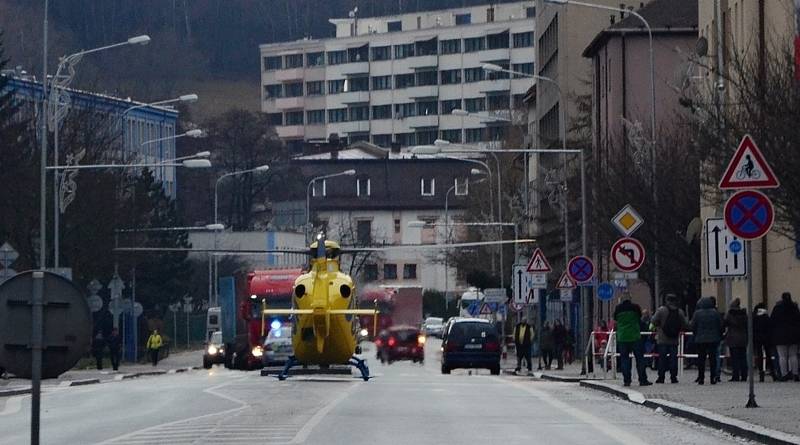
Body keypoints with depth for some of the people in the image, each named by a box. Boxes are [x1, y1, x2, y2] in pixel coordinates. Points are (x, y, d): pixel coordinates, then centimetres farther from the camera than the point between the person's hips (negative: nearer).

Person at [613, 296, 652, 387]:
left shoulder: (618, 308, -1)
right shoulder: (635, 307, -5)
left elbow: (615, 319, 13)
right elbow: (640, 318, 11)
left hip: (622, 338, 1)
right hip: (635, 336, -1)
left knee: (624, 359, 6)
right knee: (640, 358, 4)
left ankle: (626, 380, 1)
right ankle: (643, 380, 3)